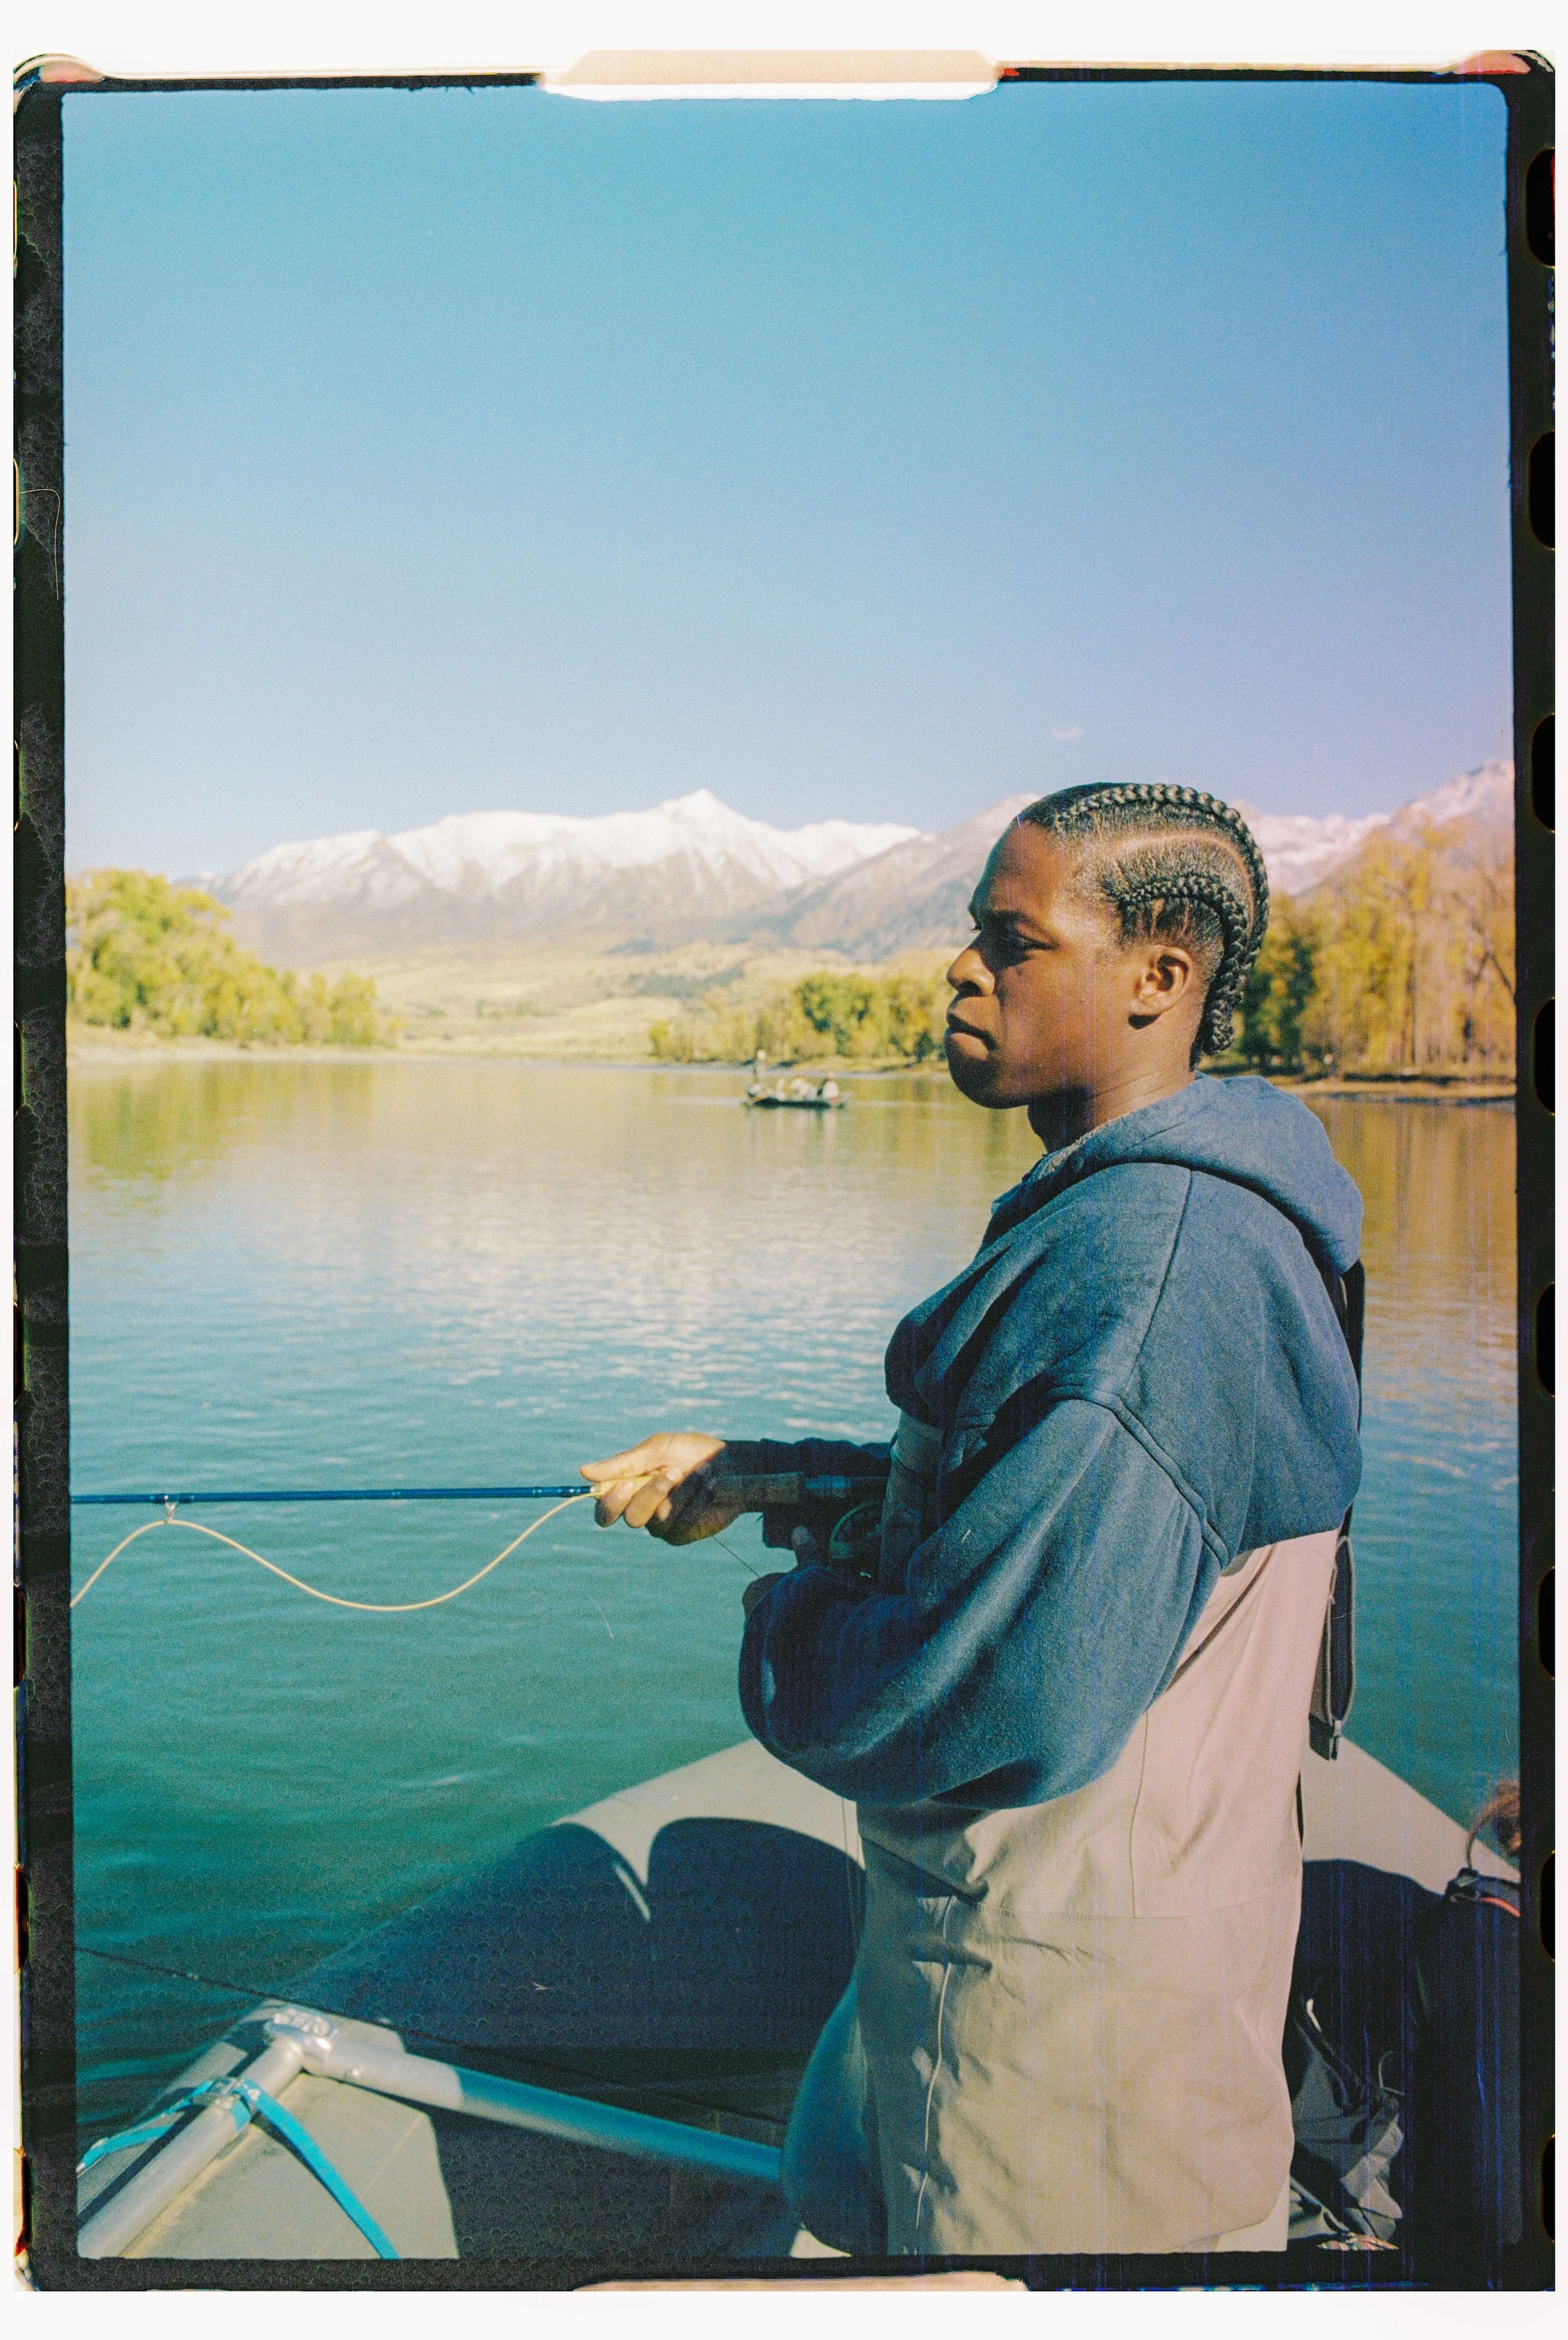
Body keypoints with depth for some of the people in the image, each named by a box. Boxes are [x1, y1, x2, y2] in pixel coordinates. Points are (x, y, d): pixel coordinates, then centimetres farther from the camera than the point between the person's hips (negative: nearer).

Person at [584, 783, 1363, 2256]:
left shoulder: (1156, 1270, -29)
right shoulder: (1129, 1216, 7)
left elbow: (1022, 1699, -32)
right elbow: (983, 1501, 17)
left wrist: (790, 1629, -13)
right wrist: (747, 1476, 9)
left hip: (1072, 1967, -10)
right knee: (864, 2199, 27)